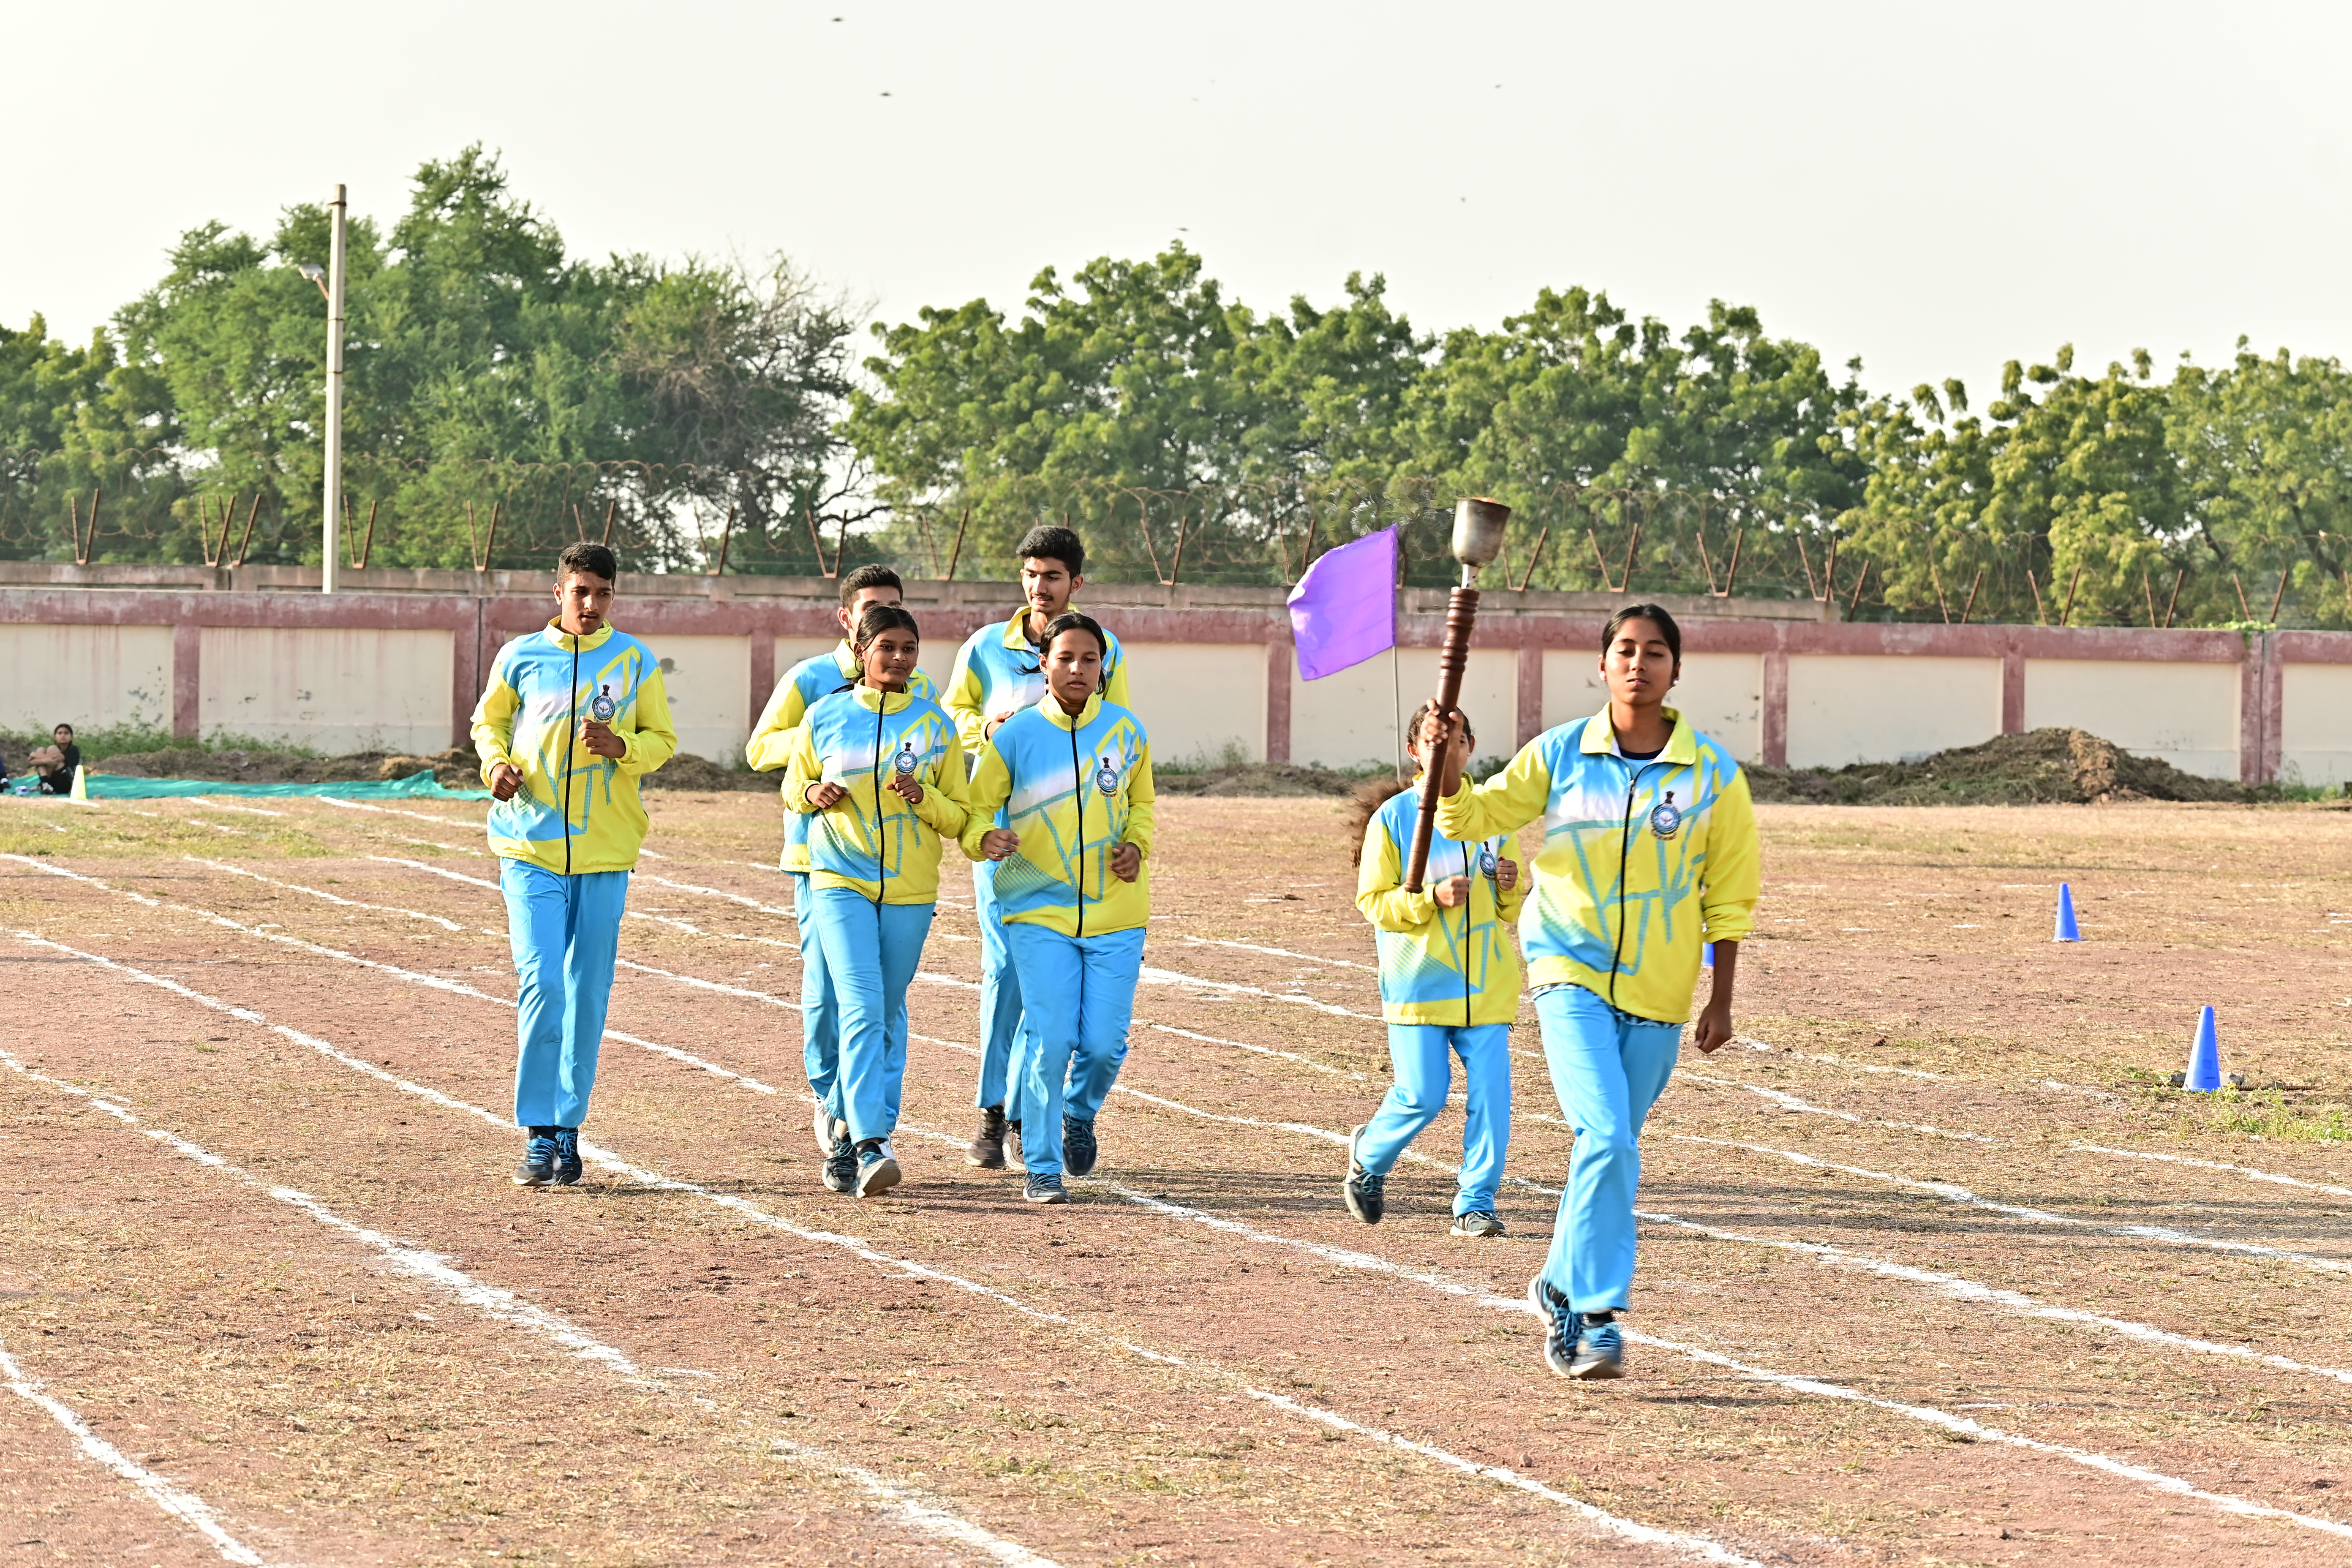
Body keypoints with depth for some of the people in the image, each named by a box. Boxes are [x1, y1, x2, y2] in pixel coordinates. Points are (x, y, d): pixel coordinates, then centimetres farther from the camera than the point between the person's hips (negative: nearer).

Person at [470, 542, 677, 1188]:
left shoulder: (636, 662, 3)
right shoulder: (521, 657, 3)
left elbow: (663, 740, 8)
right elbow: (488, 720, 17)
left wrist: (621, 747, -14)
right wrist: (496, 763, -4)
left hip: (605, 850, 1)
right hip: (531, 844, -1)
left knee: (588, 993, 5)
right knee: (541, 983, -12)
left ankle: (568, 1127, 17)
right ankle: (538, 1135, -7)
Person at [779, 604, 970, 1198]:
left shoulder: (936, 726, 3)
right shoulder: (824, 718, 2)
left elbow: (959, 818, 6)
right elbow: (793, 787, 16)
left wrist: (922, 797, -14)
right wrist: (813, 794, -6)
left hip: (911, 892, 2)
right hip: (840, 882, -2)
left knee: (888, 1018, 11)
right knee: (862, 1009, -17)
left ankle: (850, 1127, 29)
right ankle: (870, 1146, -24)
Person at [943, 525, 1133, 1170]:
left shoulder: (1105, 652, 8)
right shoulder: (986, 647, 6)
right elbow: (950, 717, 15)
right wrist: (989, 728, -6)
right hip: (999, 826, -1)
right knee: (1005, 966, -7)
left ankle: (1023, 1117, 5)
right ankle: (993, 1114, 1)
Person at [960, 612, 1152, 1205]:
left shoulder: (1127, 732, 4)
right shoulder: (1014, 737, -4)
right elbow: (976, 810, 1)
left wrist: (1136, 846, -1)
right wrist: (985, 838, -22)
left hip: (1115, 911, 2)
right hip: (1040, 910, -2)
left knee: (1104, 1044, -3)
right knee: (1050, 1040, -12)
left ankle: (1080, 1114, 32)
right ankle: (1041, 1168, 3)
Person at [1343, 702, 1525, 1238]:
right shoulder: (1393, 817, -1)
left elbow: (1513, 912, 17)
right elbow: (1373, 901, -4)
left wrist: (1510, 888, -6)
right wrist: (1431, 899, -18)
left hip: (1486, 982, 3)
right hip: (1418, 980, -3)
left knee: (1491, 1093, -7)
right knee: (1422, 1095, -5)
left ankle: (1475, 1205, 2)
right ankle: (1370, 1156, 25)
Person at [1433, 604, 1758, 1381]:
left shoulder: (1712, 772, -1)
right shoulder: (1560, 755, -1)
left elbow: (1729, 894, 6)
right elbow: (1474, 816, 9)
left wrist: (1721, 1000, 5)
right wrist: (1447, 765, -12)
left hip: (1657, 993, 2)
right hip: (1571, 973, -2)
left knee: (1610, 1149, 9)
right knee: (1607, 1140, -19)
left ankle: (1562, 1287, 31)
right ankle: (1597, 1316, -14)